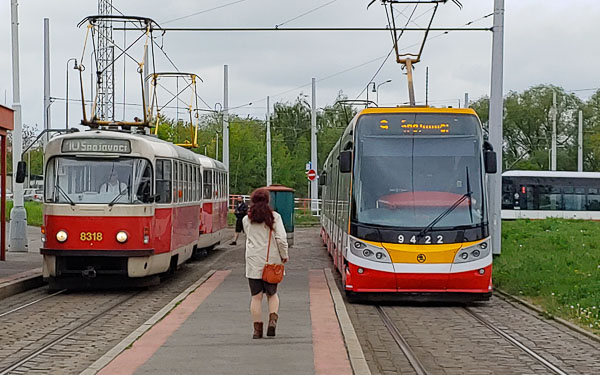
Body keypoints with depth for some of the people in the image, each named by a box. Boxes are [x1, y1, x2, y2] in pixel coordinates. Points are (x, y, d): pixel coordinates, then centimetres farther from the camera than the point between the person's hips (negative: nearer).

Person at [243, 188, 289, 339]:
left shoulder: (247, 219, 3)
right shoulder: (274, 217, -2)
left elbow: (249, 237, 7)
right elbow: (281, 239, -8)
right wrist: (284, 255, 3)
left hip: (253, 262, 0)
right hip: (272, 261, 0)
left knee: (256, 296, 5)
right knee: (272, 293, 16)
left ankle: (257, 329, 4)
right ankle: (273, 319, -7)